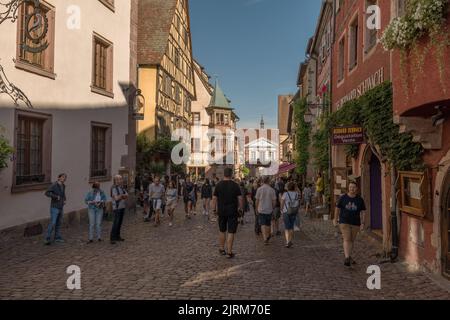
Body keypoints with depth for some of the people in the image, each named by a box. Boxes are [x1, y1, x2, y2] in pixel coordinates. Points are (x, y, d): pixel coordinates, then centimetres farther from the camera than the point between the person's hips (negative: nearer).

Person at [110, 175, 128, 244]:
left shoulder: (122, 188, 10)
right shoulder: (114, 188, -14)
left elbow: (127, 196, 5)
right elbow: (116, 198, -23)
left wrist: (121, 196, -14)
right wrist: (123, 196, -9)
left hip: (122, 207, 8)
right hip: (117, 207, -8)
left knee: (120, 222, 10)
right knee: (116, 223, -9)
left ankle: (117, 236, 18)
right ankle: (112, 238, -4)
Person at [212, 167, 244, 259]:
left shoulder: (218, 185, 0)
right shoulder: (235, 185, -6)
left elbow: (214, 198, 0)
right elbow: (240, 198, -7)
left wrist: (214, 209, 10)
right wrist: (241, 208, 6)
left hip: (221, 211, 3)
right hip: (232, 211, -3)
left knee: (222, 231, 17)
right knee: (231, 232, 1)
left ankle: (222, 249, 29)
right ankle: (229, 252, 1)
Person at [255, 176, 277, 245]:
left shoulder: (259, 189, -7)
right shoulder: (272, 190, -6)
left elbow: (257, 200, -3)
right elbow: (274, 201, -3)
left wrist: (257, 209, 9)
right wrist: (273, 208, 13)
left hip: (261, 210, -1)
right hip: (269, 210, 1)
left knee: (263, 224, 0)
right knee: (268, 224, 17)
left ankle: (265, 239, -9)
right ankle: (268, 236, 34)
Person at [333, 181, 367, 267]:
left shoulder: (360, 199, 1)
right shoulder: (343, 197, -3)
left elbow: (362, 212, 1)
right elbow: (337, 208, 4)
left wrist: (362, 223, -5)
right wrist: (335, 220, 6)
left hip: (355, 223, 2)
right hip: (344, 222, -2)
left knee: (352, 240, 11)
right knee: (346, 239, -12)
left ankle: (349, 257, 27)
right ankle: (347, 258, -17)